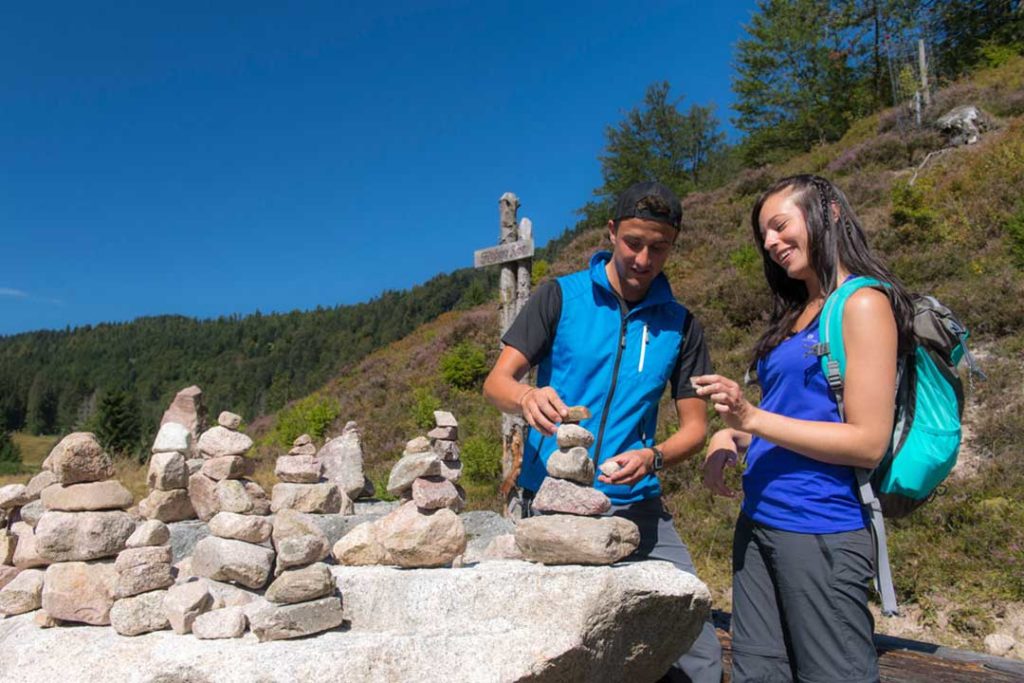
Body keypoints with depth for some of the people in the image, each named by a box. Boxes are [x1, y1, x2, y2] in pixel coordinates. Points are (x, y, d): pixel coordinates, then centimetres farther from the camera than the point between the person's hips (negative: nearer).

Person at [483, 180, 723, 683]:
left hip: (636, 507, 2)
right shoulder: (562, 296, 1)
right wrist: (527, 397, -28)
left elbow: (694, 425, 9)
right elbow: (497, 381, -4)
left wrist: (652, 457, -13)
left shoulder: (679, 324, 8)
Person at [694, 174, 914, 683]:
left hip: (822, 531, -8)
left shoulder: (863, 303, -9)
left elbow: (868, 443, -16)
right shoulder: (795, 314, 15)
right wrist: (731, 436, 3)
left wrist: (752, 418, -21)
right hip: (759, 523, 8)